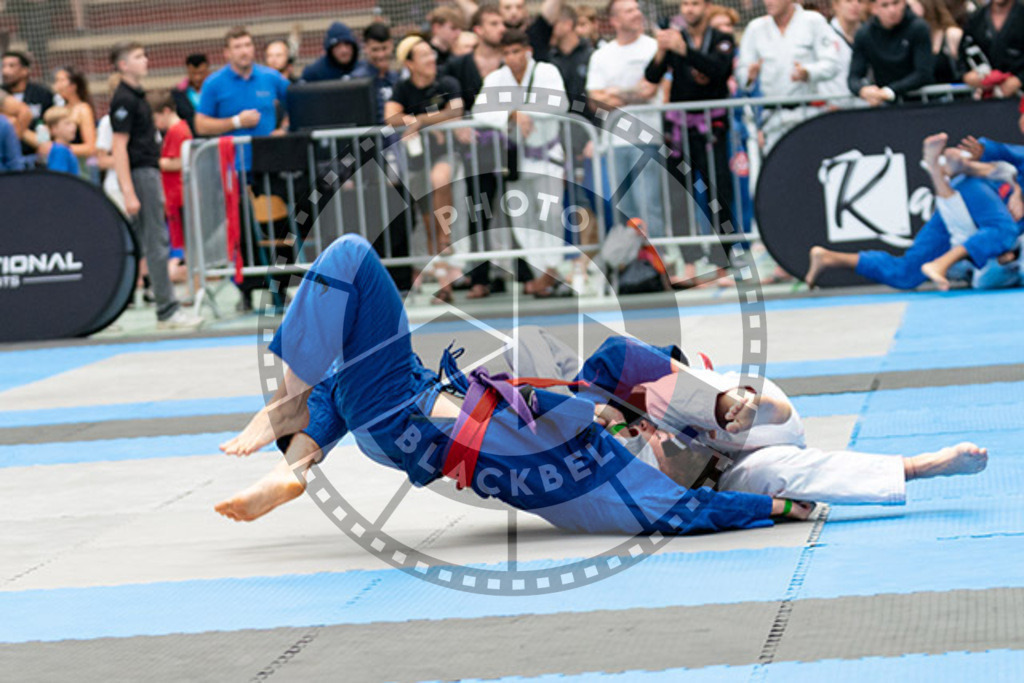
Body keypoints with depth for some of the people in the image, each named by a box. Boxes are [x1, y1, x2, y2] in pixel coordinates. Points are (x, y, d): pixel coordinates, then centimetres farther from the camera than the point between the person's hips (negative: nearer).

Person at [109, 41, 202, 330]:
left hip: (148, 170, 10)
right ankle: (167, 311, -7)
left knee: (145, 243, 11)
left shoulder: (136, 96, 17)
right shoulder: (124, 100, -12)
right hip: (139, 174, -10)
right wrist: (129, 193, -21)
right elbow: (119, 148, -17)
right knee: (156, 243, -8)